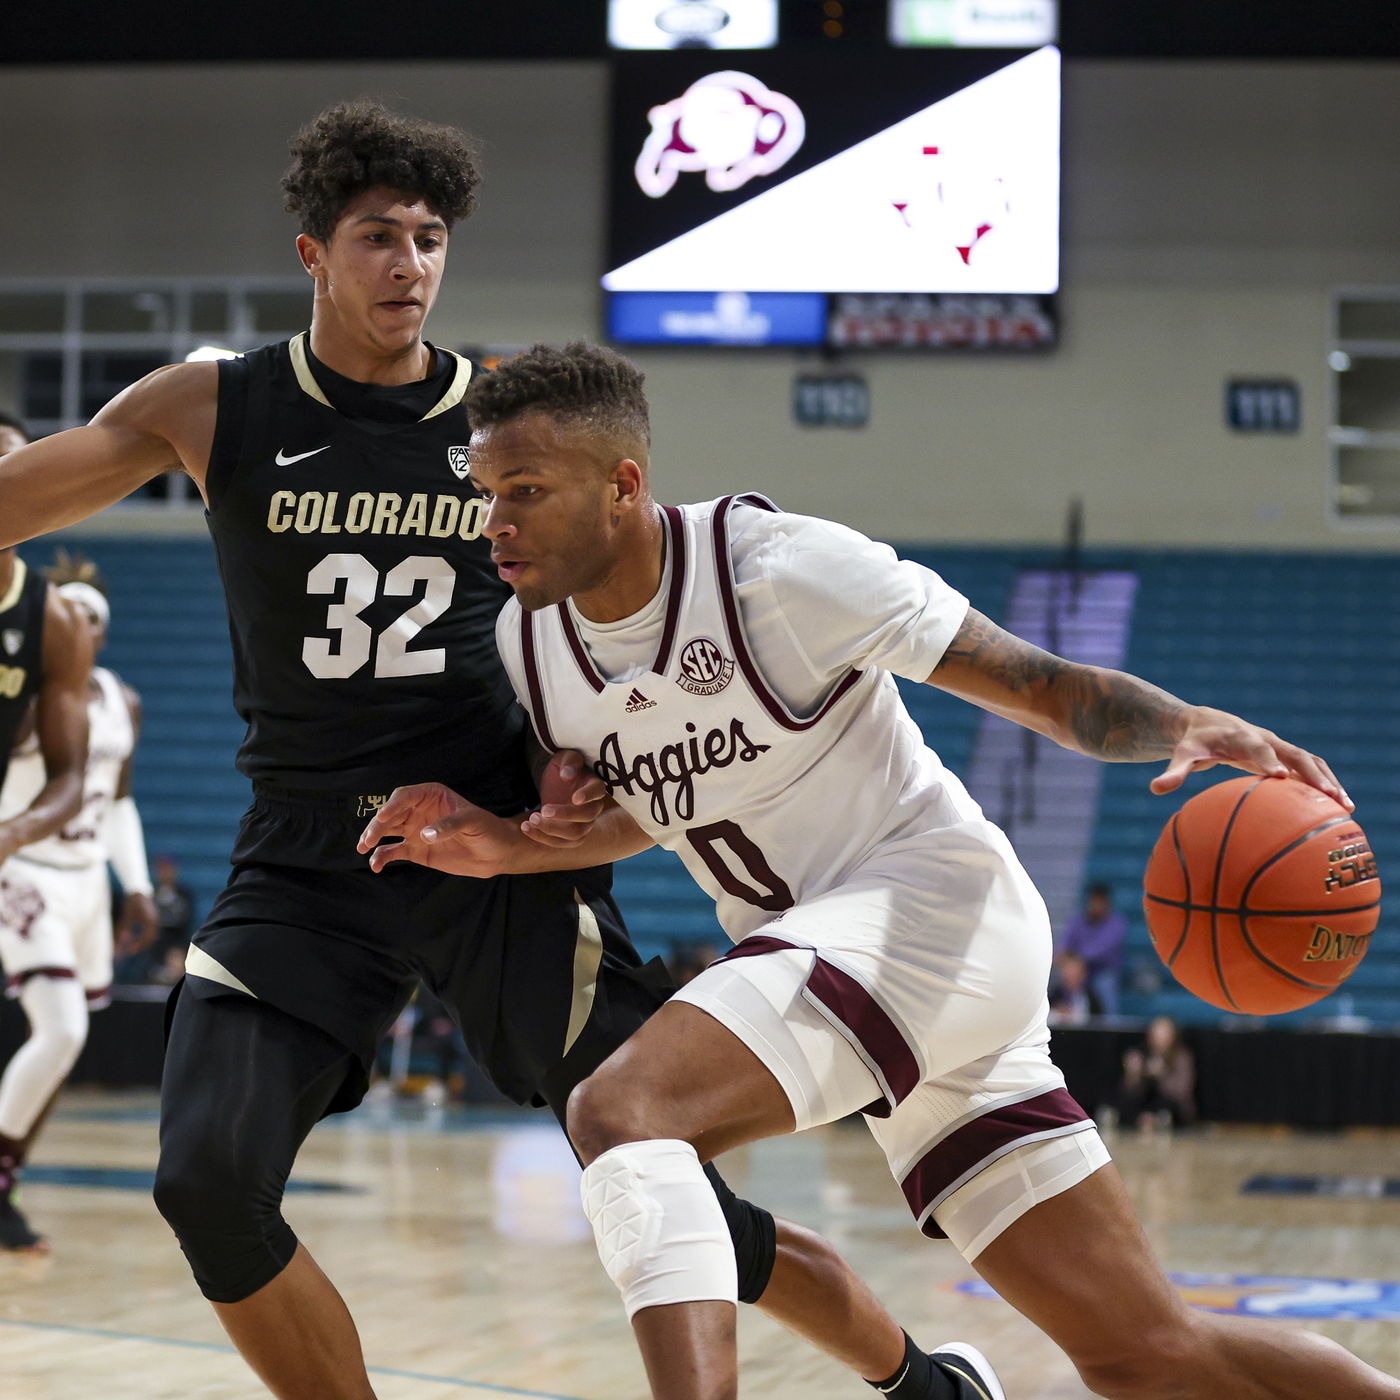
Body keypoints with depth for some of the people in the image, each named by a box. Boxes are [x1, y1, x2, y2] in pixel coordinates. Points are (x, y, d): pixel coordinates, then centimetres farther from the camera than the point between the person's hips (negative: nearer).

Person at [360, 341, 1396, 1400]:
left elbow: (1044, 687, -13)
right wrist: (508, 848, 4)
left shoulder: (780, 568, -17)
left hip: (935, 899, -7)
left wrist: (1184, 724, -32)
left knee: (622, 1109, -28)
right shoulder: (528, 643, 4)